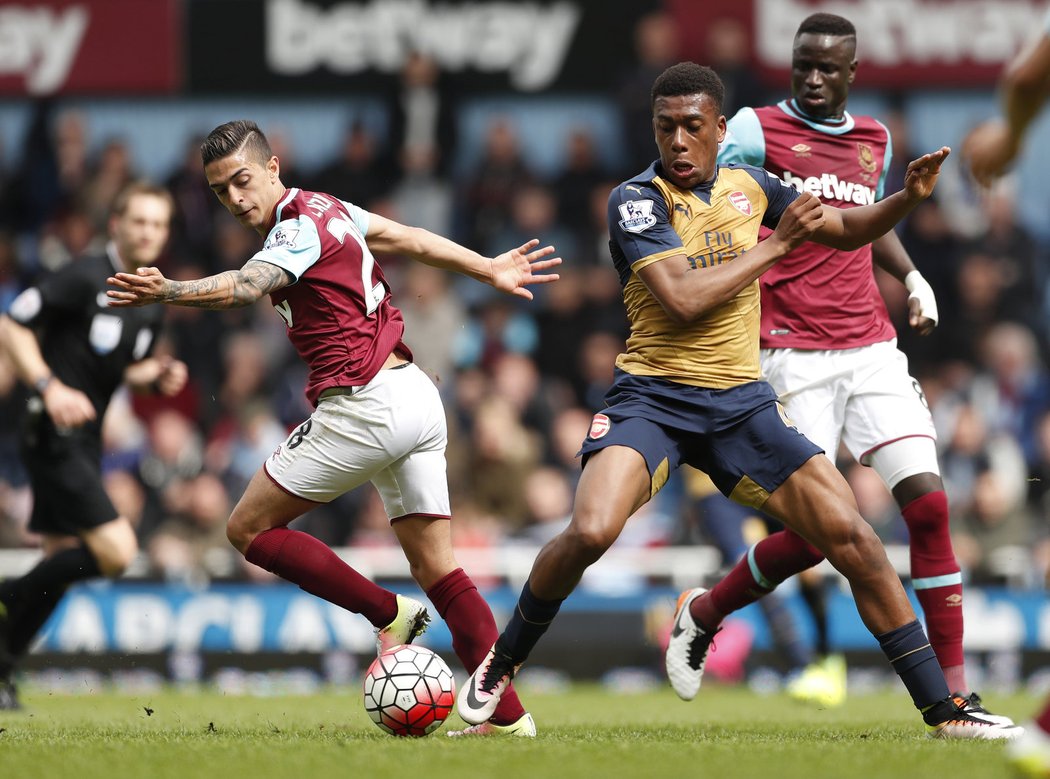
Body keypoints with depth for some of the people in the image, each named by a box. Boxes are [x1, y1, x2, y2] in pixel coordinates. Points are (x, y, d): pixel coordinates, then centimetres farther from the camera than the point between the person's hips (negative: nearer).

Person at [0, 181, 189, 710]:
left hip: (85, 441, 9)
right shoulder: (86, 278, -13)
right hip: (55, 434, -9)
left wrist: (156, 376, 5)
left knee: (62, 563, 10)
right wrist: (49, 386, -24)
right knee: (115, 552, -16)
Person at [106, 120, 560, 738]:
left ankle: (389, 614, 2)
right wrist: (489, 269, 40)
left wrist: (168, 292, -49)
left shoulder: (300, 229, -12)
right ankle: (509, 714, 3)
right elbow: (408, 239, 28)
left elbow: (245, 287, -32)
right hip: (417, 395, 10)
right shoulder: (326, 208, 15)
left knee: (249, 528, 2)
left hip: (364, 405, -10)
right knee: (436, 567, 9)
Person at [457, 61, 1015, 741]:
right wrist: (776, 244, -13)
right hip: (652, 397, -4)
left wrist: (909, 197, 2)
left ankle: (941, 707, 3)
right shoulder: (638, 200, -9)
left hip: (740, 401, 4)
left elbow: (846, 231, 22)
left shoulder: (749, 186, 7)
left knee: (848, 533, -6)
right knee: (591, 532, -28)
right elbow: (682, 299, -21)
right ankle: (502, 663, -2)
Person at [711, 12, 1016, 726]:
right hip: (795, 355, -5)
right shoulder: (758, 130, -1)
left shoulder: (874, 140, 16)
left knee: (928, 502, -6)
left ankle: (954, 693, -3)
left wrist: (913, 276, 18)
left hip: (872, 346, 5)